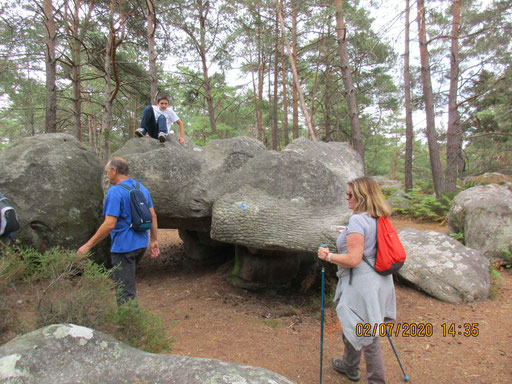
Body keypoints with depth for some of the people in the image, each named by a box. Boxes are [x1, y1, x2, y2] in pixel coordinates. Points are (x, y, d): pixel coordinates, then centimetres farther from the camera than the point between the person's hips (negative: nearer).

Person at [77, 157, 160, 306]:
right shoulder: (141, 188, 8)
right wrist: (154, 240, 15)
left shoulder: (115, 192, -16)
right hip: (141, 244, 9)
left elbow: (109, 224, -22)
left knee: (125, 292, 2)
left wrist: (87, 246, -14)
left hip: (124, 247, -9)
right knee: (127, 283, 26)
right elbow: (153, 216, 10)